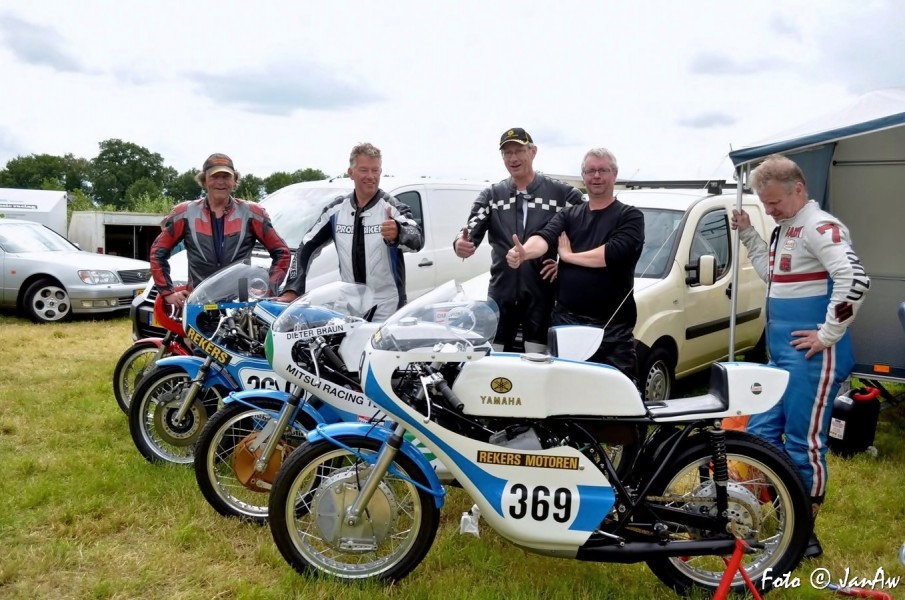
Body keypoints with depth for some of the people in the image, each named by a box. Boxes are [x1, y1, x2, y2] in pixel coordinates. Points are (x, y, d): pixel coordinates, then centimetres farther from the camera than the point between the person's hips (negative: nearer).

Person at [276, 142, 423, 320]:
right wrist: (292, 289, -2)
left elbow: (417, 239, -25)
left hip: (387, 309, -4)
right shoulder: (336, 209, 6)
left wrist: (398, 233, -48)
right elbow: (307, 247, 8)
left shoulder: (392, 207, -7)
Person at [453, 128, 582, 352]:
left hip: (541, 294, -2)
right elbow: (470, 232, -4)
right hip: (500, 294, 3)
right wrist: (461, 244, -27)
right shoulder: (491, 195, 7)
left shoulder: (561, 193, -1)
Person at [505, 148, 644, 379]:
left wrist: (568, 255, -4)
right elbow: (544, 236, -8)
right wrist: (524, 252, -30)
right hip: (566, 320, 3)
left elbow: (613, 254, -15)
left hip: (612, 326, -3)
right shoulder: (568, 214, 12)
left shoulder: (630, 216, 2)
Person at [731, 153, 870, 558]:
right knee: (761, 434, 14)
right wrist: (748, 234, 15)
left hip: (811, 357, -10)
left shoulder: (820, 227, -14)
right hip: (781, 354, 10)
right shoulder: (784, 229, 15)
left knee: (804, 443, -1)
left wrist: (828, 335, -20)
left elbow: (855, 280, -26)